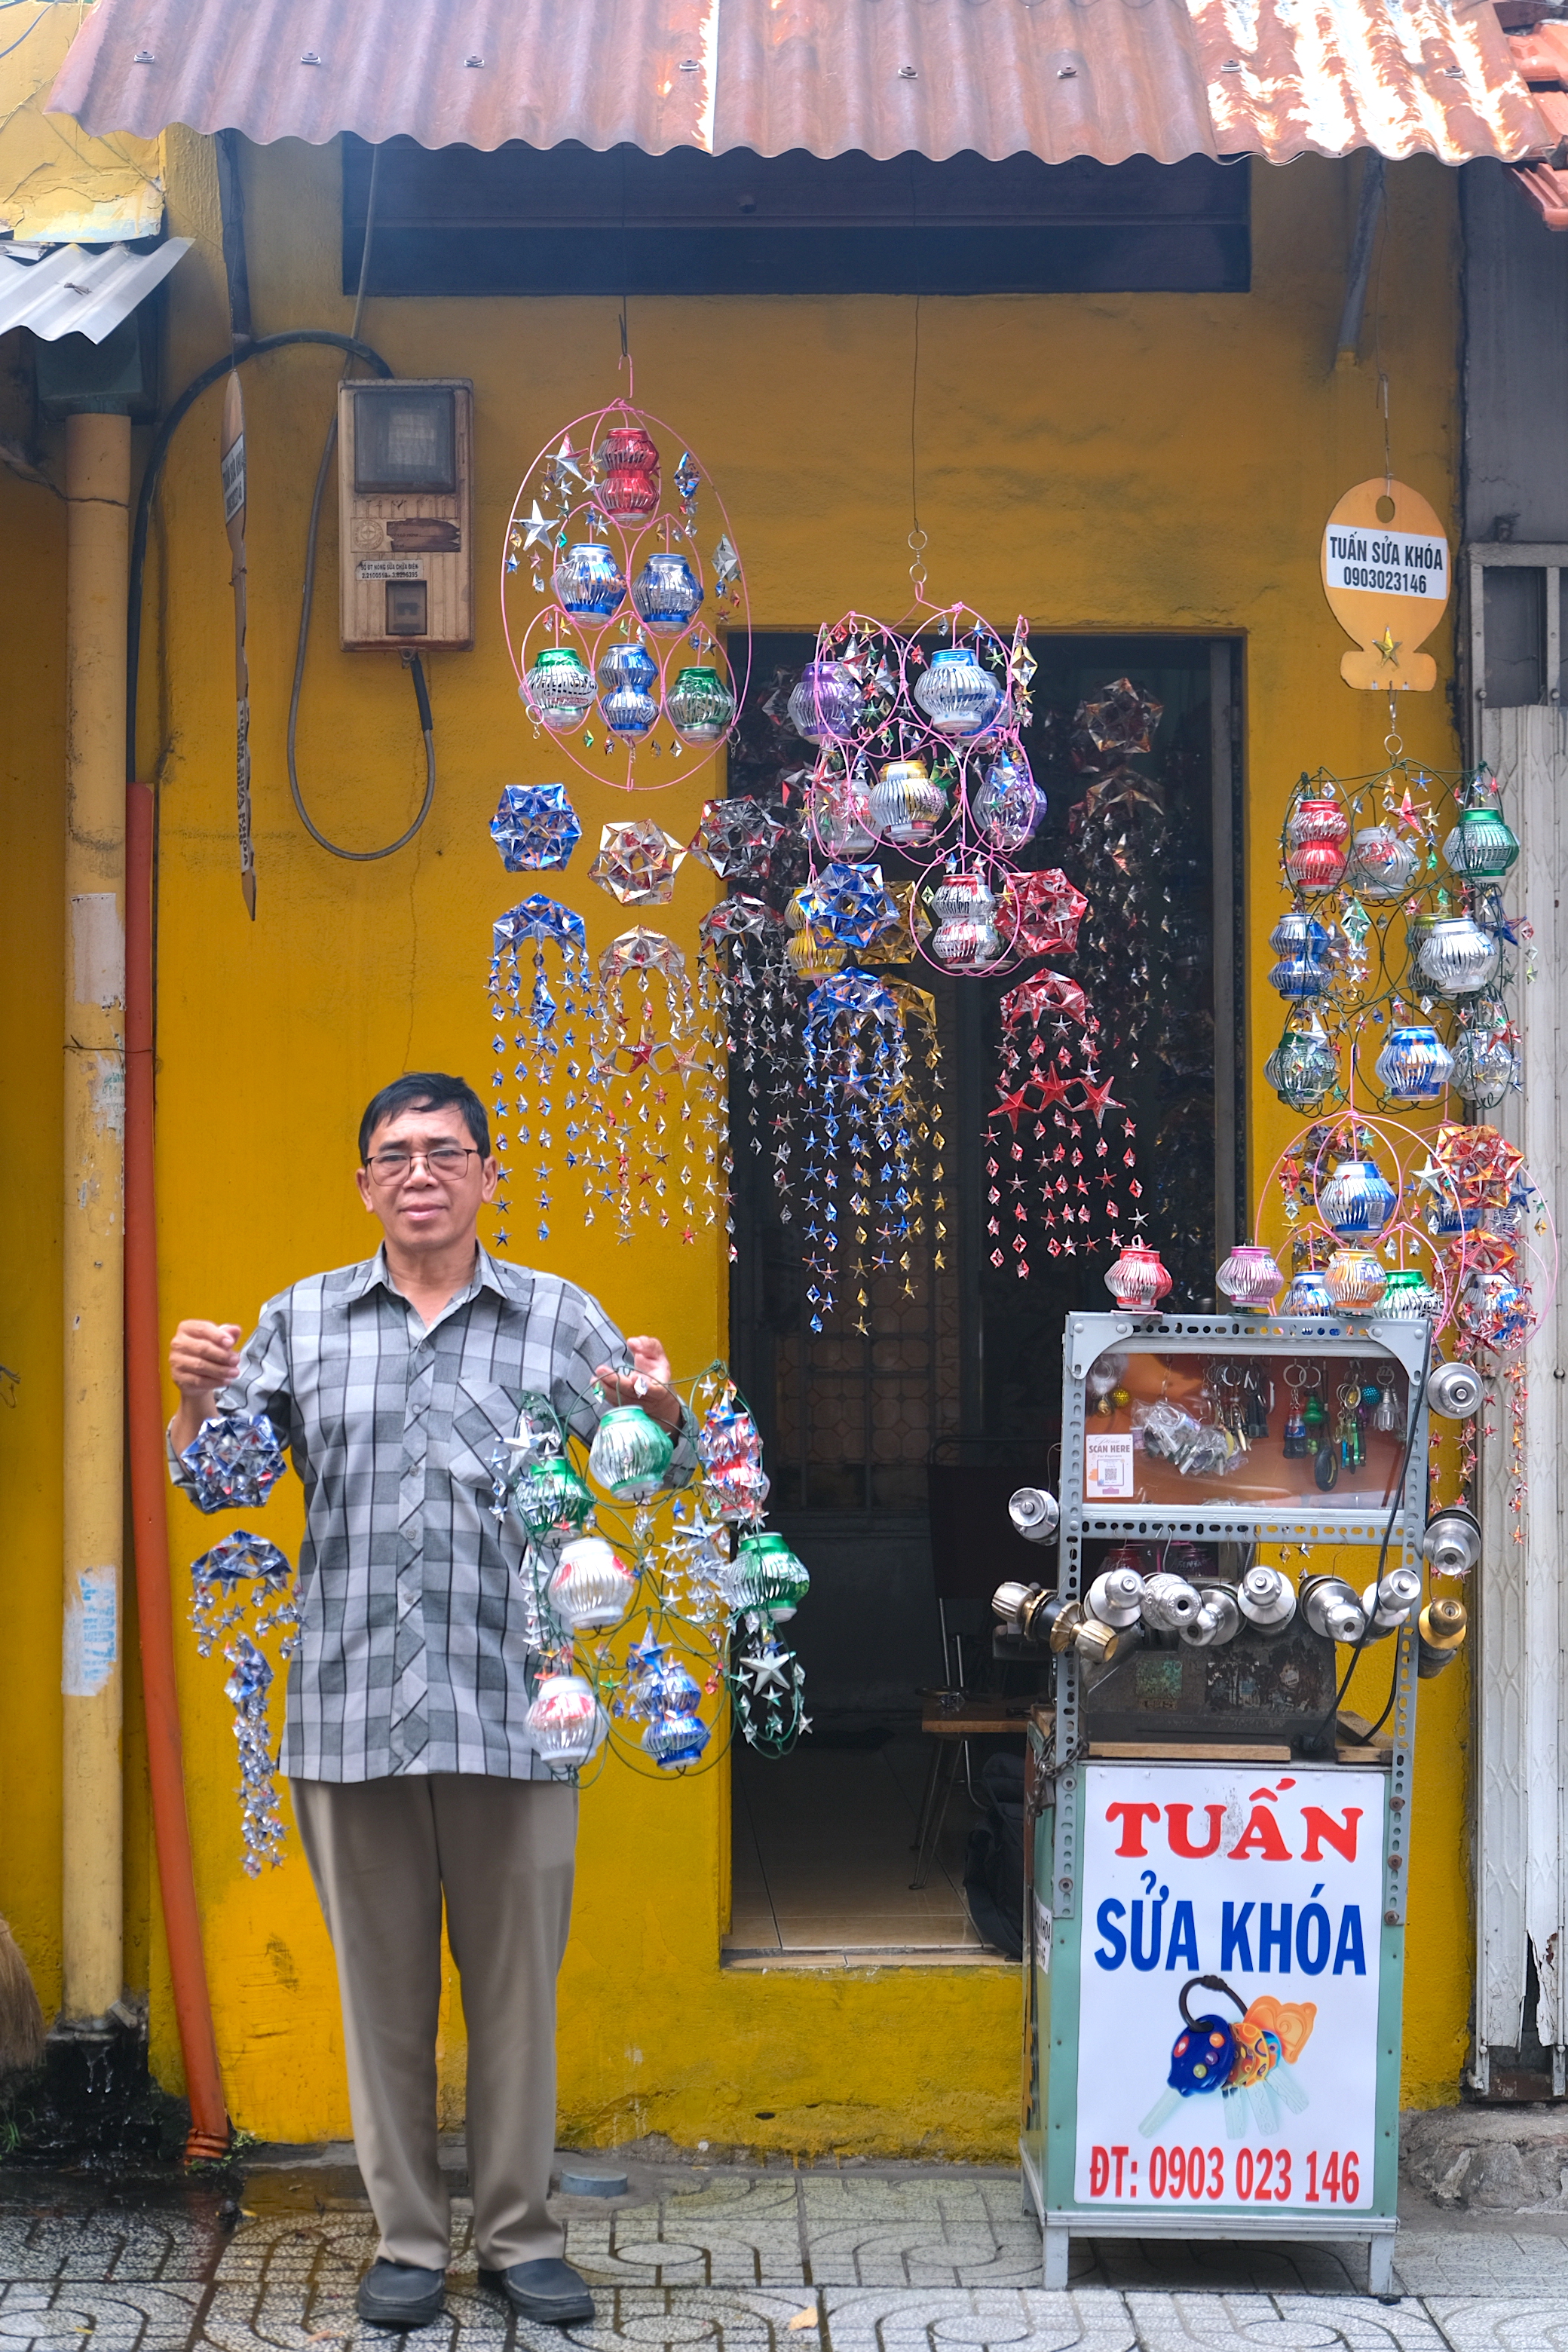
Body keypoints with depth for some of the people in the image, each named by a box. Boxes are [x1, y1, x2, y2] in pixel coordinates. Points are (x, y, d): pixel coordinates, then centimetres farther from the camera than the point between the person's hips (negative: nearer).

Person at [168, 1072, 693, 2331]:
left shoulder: (559, 1317, 7)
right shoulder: (305, 1320, 10)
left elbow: (663, 1473, 2)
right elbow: (215, 1482, 9)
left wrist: (661, 1408, -21)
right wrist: (199, 1397, -12)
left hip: (511, 1709, -1)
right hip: (350, 1708, 1)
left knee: (517, 1979, 6)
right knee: (382, 1983, 8)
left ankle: (521, 2234, 19)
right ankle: (408, 2238, 20)